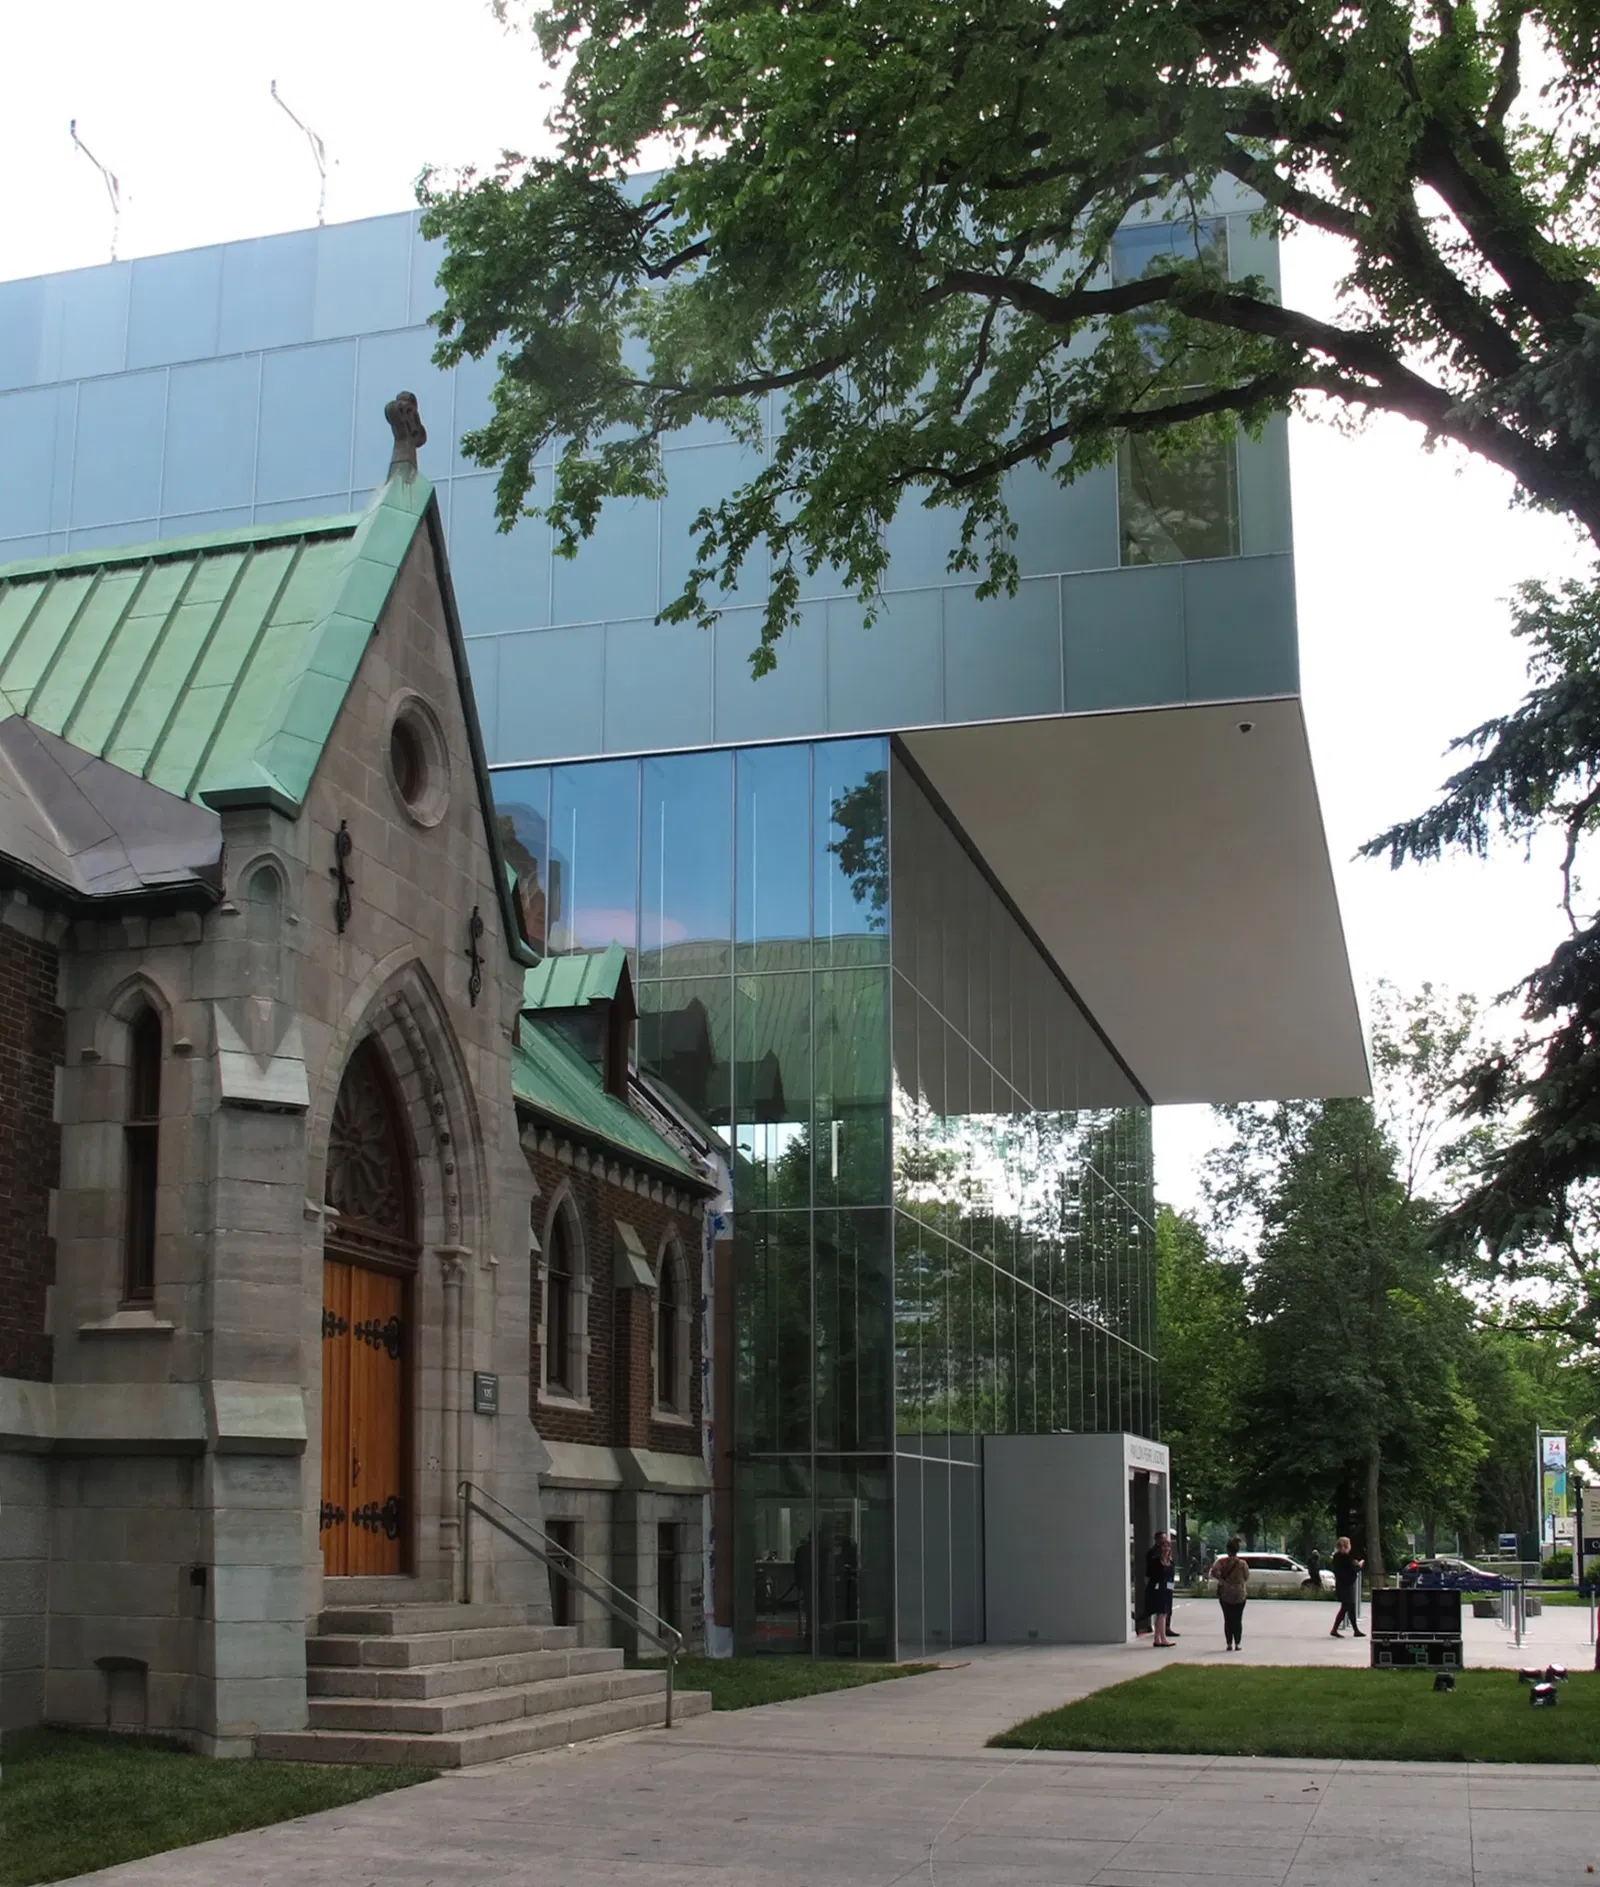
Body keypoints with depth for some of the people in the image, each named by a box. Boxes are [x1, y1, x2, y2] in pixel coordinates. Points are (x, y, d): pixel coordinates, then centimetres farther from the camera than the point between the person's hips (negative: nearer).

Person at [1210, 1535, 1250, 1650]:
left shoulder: (1222, 1562, -8)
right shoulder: (1242, 1564, -9)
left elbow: (1213, 1572, -22)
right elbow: (1247, 1578, -2)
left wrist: (1221, 1579, -9)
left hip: (1225, 1594, 0)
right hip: (1239, 1594, 0)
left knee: (1227, 1619, 8)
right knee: (1238, 1620, 7)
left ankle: (1229, 1644, 6)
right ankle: (1237, 1644, 4)